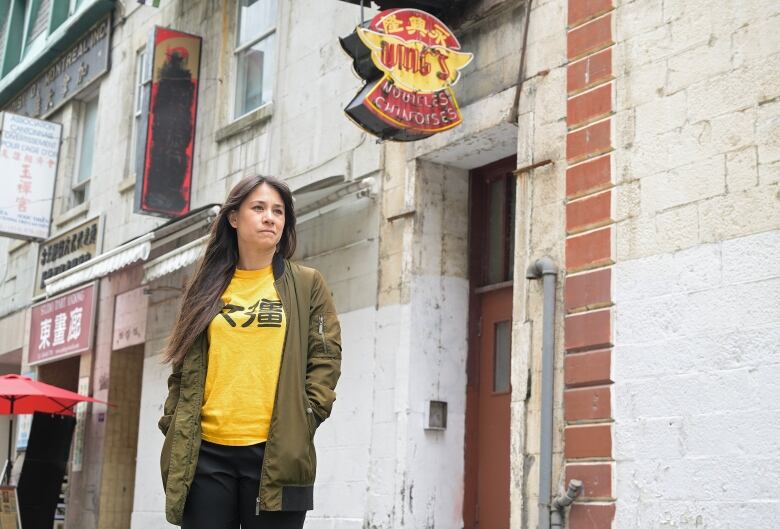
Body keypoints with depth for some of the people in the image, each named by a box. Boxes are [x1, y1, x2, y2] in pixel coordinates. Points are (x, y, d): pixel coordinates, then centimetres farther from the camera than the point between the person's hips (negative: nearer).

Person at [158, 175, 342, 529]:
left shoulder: (308, 285, 8)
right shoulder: (207, 287, 14)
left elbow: (325, 358, 3)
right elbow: (185, 366, 14)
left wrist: (304, 418, -9)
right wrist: (173, 424, 3)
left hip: (276, 452, -2)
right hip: (205, 450, 2)